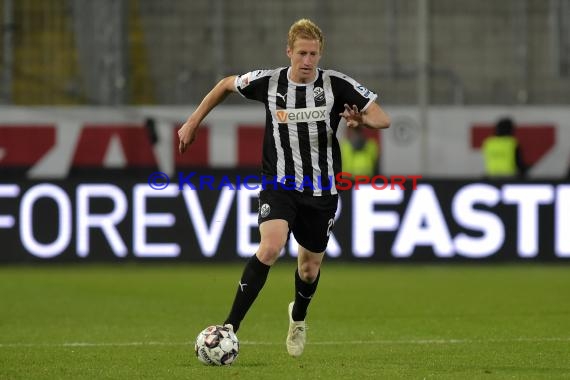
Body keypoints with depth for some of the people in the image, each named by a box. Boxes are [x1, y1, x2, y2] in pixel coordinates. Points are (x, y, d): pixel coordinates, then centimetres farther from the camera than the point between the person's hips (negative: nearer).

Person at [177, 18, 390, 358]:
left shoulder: (337, 85, -9)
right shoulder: (268, 82, -7)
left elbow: (383, 119, -6)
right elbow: (226, 85, 13)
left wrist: (361, 120, -28)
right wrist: (193, 122, 13)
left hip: (321, 190, 2)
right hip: (279, 185, -1)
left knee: (310, 266, 13)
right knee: (271, 246, -27)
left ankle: (298, 317, 49)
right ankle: (230, 327, -25)